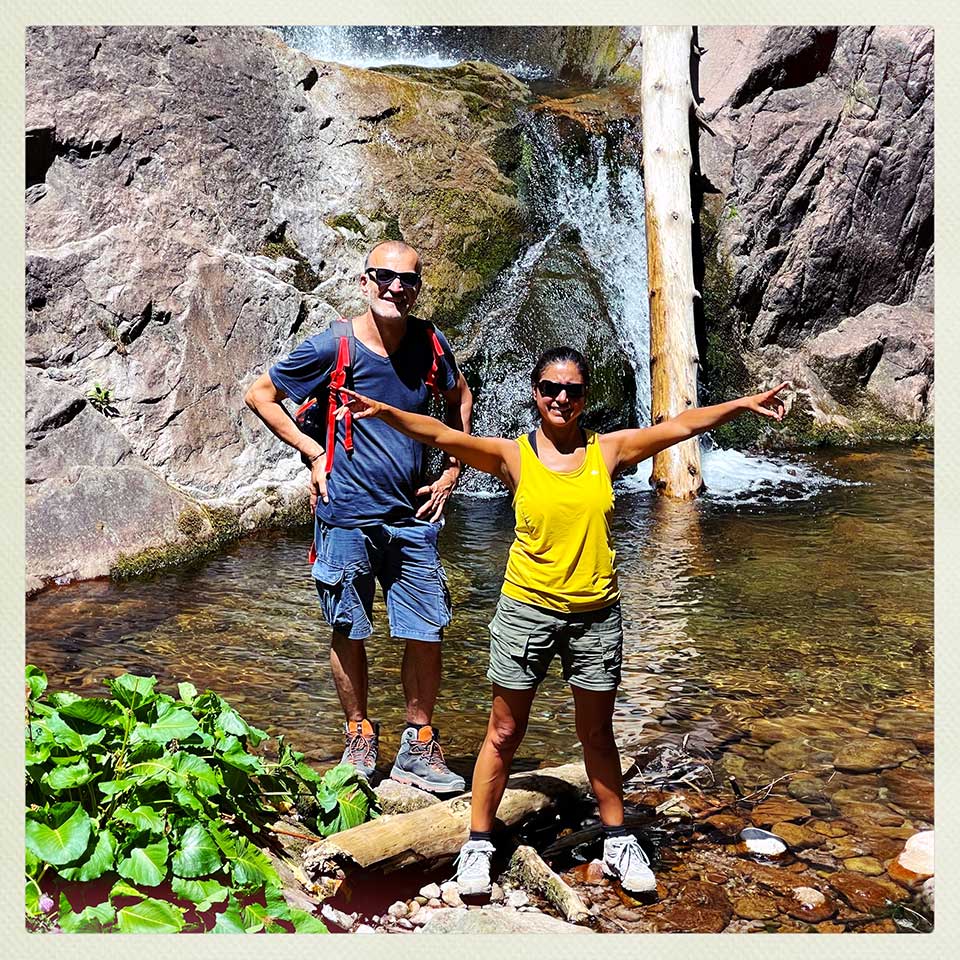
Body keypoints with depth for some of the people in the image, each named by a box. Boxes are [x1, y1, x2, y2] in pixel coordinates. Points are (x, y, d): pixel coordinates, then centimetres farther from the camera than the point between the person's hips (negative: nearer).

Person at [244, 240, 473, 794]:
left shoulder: (430, 344, 1)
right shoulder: (332, 348, -8)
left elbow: (460, 397, 20)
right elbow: (259, 395, 3)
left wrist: (452, 471, 12)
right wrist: (314, 453, -3)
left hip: (412, 516, 3)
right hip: (348, 515, -2)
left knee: (426, 633, 3)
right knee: (349, 632, 9)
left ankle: (419, 749, 20)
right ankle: (360, 739, 29)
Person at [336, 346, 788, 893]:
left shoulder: (608, 450, 1)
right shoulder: (514, 455, -5)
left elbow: (682, 425, 1)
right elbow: (442, 435, -15)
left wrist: (745, 405, -3)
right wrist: (383, 411, -26)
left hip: (596, 613, 2)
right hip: (527, 608, -1)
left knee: (598, 733, 16)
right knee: (504, 733, 8)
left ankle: (618, 841, 34)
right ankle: (479, 844, 25)